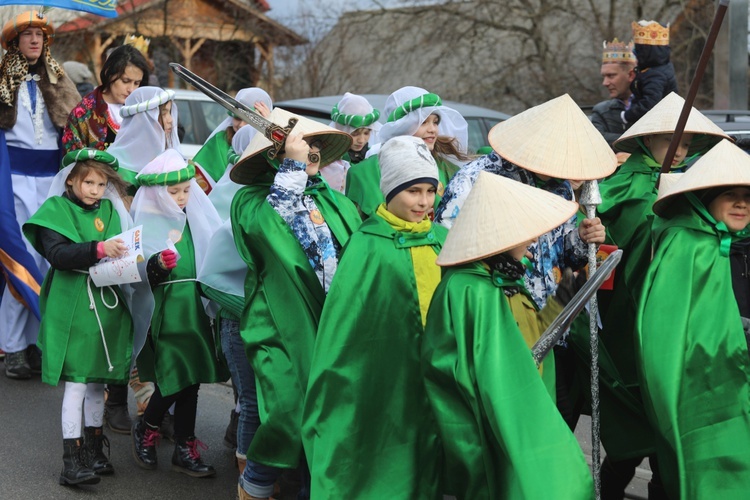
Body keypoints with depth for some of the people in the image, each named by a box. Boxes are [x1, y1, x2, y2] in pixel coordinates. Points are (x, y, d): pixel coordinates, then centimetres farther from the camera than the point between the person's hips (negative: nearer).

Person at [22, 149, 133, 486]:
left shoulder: (109, 212, 12)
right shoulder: (55, 210, -3)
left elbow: (122, 253, 14)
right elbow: (56, 253, -18)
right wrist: (97, 248, -29)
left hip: (105, 304, 5)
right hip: (72, 306, -5)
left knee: (98, 381, 13)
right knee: (76, 382, -7)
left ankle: (94, 451, 25)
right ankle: (71, 462, -3)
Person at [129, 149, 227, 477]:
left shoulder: (195, 217, 6)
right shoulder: (148, 223, -8)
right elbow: (142, 277, -13)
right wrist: (159, 265, -32)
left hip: (196, 307, 5)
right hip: (166, 311, -5)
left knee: (191, 379, 9)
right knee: (175, 380, -6)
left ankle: (184, 450, 19)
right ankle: (145, 429, 22)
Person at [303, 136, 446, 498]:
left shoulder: (442, 240, 6)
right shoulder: (367, 246, -9)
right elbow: (344, 319, -9)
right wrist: (333, 387, -10)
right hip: (386, 384, -5)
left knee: (426, 471, 13)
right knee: (382, 470, 3)